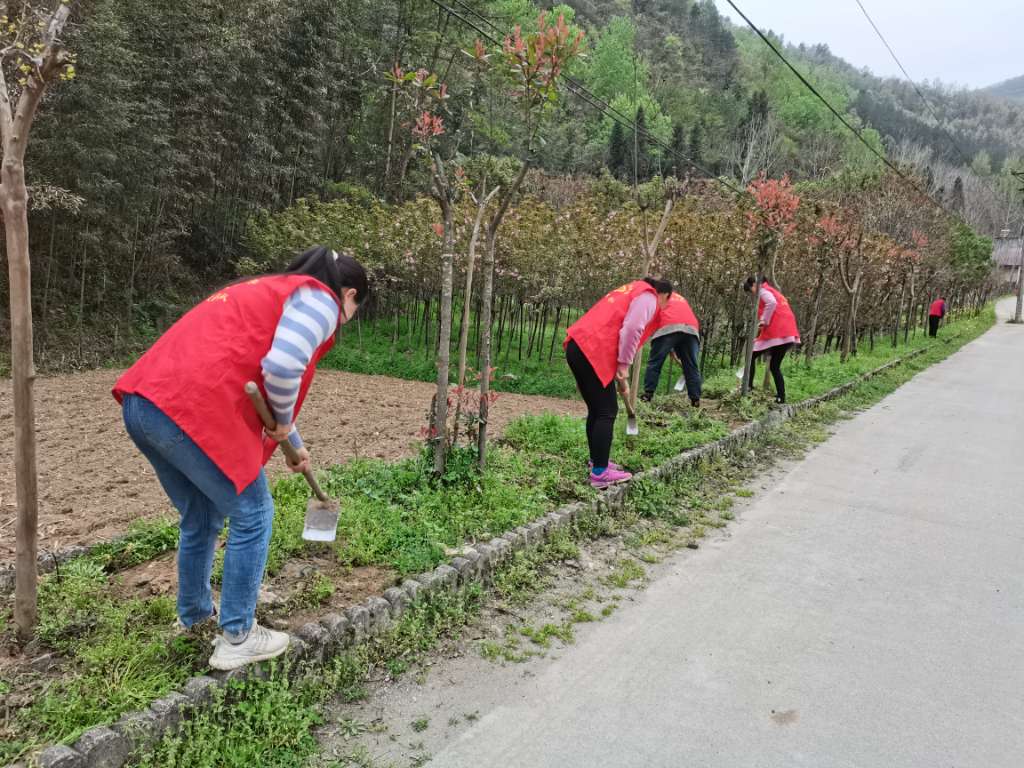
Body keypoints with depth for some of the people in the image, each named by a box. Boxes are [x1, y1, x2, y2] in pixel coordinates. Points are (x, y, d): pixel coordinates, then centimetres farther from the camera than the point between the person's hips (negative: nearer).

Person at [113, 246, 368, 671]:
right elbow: (282, 368, -19)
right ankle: (236, 639, 17)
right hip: (192, 410, -10)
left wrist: (293, 444, 48)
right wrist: (284, 421, 2)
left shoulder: (272, 290, 30)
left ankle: (194, 615, 45)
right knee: (252, 515, 7)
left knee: (200, 518, 26)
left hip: (143, 402, 10)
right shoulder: (318, 299, 1)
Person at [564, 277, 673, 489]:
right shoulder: (648, 297, 1)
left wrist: (617, 365, 22)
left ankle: (597, 462, 27)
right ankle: (600, 473, -3)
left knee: (596, 410, 18)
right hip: (592, 352, -10)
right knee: (607, 412, -4)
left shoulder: (634, 291, 29)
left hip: (578, 347, 10)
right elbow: (631, 329, -16)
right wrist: (624, 364, -10)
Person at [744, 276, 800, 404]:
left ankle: (748, 387, 0)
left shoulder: (762, 290, 1)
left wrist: (764, 321, -18)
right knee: (775, 366, 12)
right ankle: (781, 397, 5)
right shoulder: (774, 292, 30)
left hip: (776, 332, -9)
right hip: (787, 333, 9)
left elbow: (772, 303, -21)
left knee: (751, 357, 4)